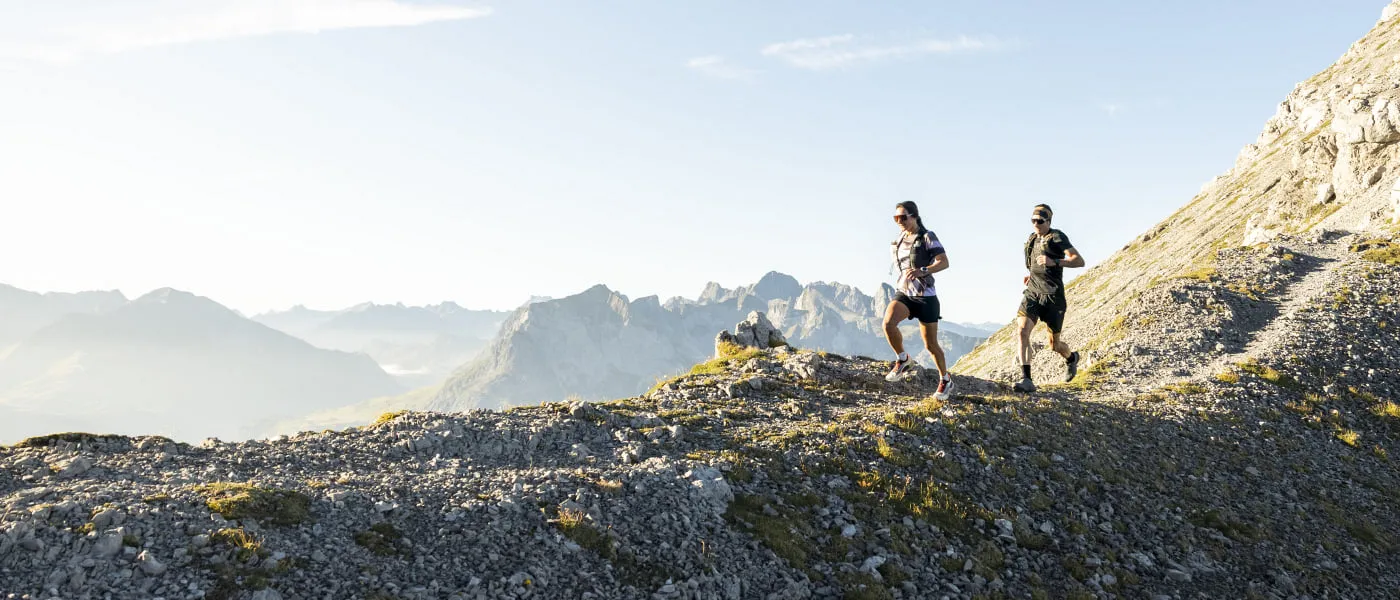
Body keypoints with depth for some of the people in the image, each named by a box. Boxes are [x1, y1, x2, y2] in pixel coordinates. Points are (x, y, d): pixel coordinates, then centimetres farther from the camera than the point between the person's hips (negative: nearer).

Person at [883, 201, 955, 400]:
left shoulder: (927, 236, -10)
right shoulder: (901, 237, 9)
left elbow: (944, 262, -21)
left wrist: (922, 271, -34)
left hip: (925, 296, -4)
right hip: (904, 293, 5)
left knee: (931, 345, 3)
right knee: (888, 322, -26)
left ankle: (946, 380, 26)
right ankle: (903, 360, -4)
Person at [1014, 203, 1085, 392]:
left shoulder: (1057, 237, -6)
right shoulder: (1032, 240, 15)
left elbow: (1079, 261, -16)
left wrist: (1054, 262, -29)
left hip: (1052, 296, -5)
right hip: (1032, 293, 5)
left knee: (1054, 344, 7)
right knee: (1023, 330, -20)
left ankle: (1072, 358, 44)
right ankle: (1026, 380, -23)